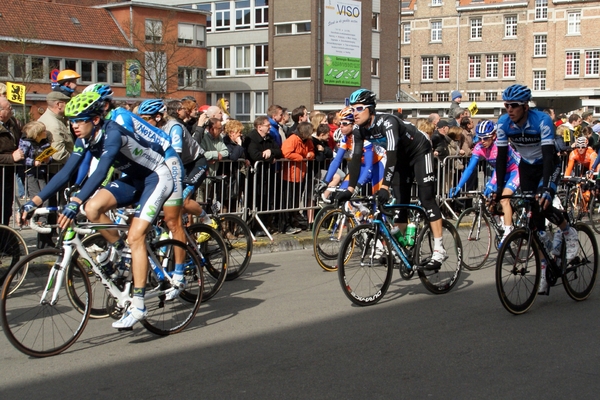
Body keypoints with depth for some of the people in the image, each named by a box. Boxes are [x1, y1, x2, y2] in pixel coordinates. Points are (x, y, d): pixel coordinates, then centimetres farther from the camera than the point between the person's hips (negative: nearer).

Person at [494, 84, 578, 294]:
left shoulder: (542, 120, -30)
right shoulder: (504, 123, -18)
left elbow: (548, 155, -36)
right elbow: (501, 156, -14)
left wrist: (546, 187, -46)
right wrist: (499, 188, -21)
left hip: (549, 165, -4)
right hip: (527, 167, 4)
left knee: (543, 204, -28)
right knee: (533, 214, -2)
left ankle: (568, 232, 2)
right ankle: (545, 267, 7)